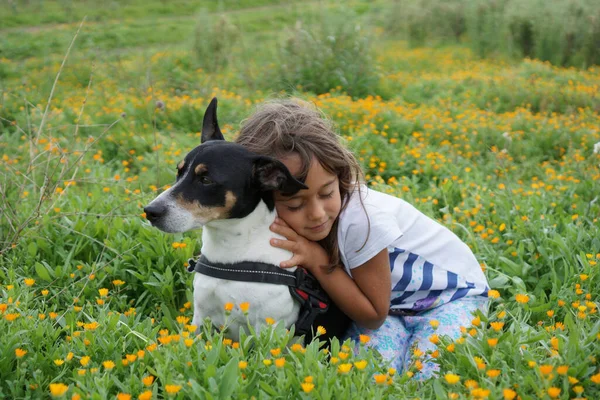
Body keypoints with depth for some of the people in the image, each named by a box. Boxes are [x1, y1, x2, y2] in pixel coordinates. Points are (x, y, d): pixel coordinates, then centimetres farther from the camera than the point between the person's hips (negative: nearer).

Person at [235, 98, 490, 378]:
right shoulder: (285, 226, -19)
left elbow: (373, 316, -24)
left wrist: (316, 259, -34)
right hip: (389, 303, 3)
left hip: (452, 292, -3)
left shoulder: (362, 218, -36)